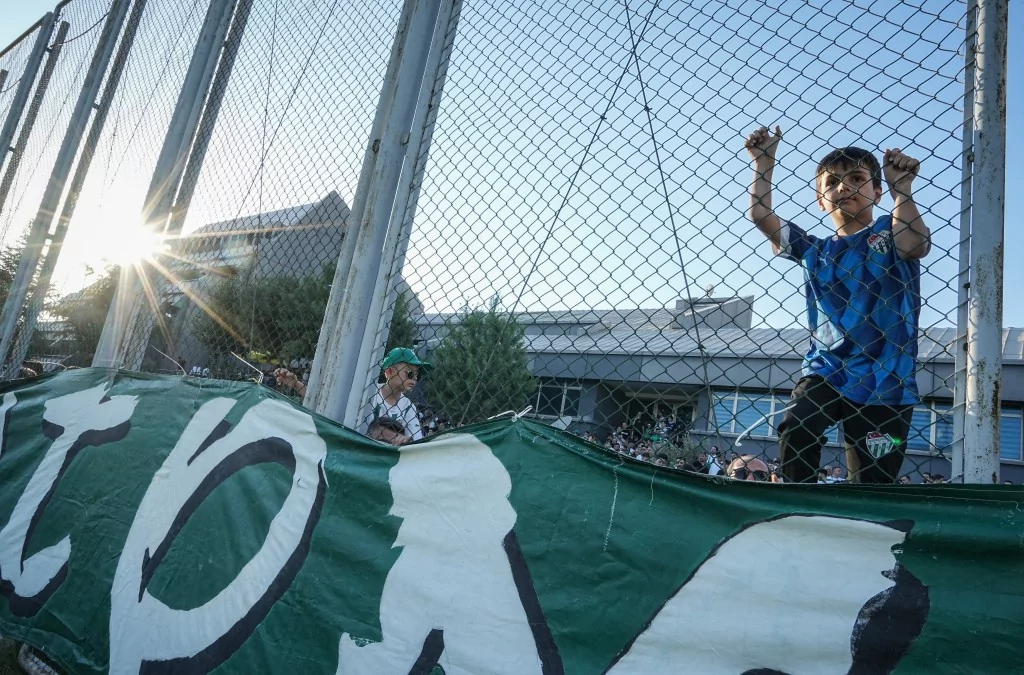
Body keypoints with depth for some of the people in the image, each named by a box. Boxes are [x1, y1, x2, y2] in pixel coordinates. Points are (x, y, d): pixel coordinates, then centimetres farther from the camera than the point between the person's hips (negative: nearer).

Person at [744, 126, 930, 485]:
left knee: (873, 482, 1)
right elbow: (760, 215, 11)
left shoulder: (890, 231, 7)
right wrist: (764, 161, 8)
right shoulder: (815, 251, 16)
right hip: (826, 368, 2)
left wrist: (901, 187, -22)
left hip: (884, 381, -2)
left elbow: (915, 245, -17)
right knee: (795, 431, -27)